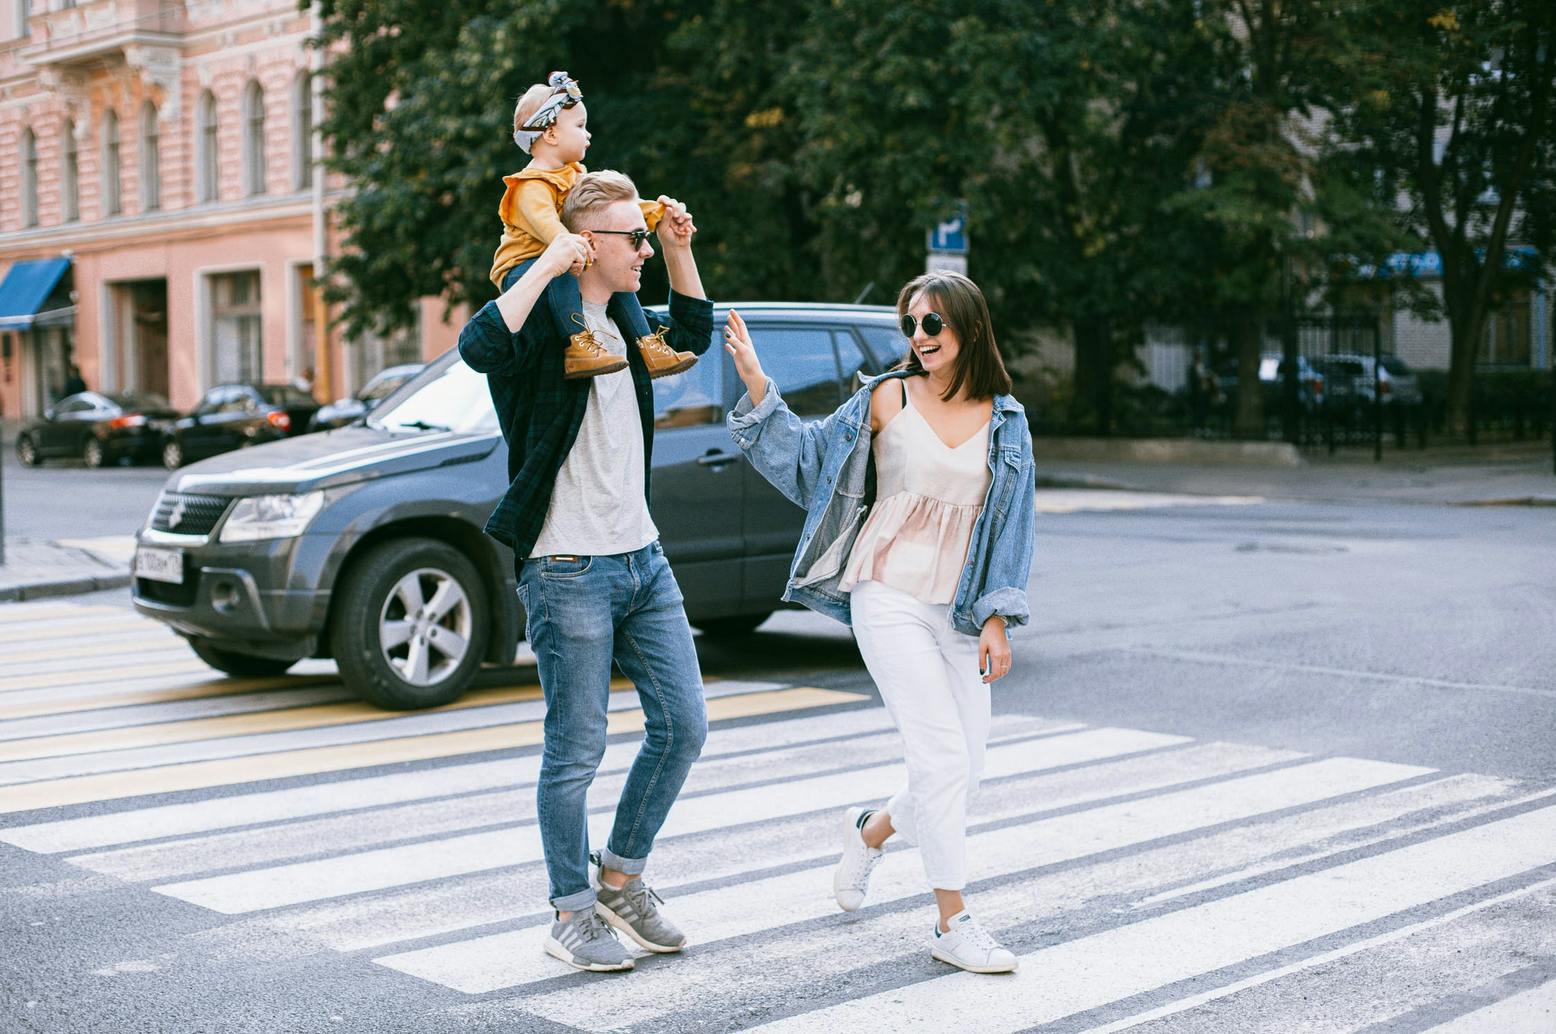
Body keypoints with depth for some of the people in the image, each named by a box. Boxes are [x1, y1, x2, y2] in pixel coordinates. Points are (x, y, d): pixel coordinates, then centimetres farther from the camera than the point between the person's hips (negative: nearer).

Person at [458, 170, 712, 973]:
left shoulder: (621, 319, 12)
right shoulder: (544, 323, -12)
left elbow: (693, 331, 31)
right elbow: (478, 346, -34)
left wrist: (679, 250, 16)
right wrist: (547, 266, -28)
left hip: (642, 560, 8)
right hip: (569, 571, -8)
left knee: (683, 726, 9)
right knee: (576, 753, 1)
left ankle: (620, 882, 25)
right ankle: (572, 915, 15)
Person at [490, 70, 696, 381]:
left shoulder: (575, 176, 13)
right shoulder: (533, 186, -20)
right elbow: (543, 219, -40)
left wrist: (652, 210, 10)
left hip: (562, 266, 9)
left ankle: (647, 347, 0)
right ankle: (578, 344, -44)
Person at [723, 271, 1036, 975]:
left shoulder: (1006, 421, 6)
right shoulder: (888, 399, 0)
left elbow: (1011, 525, 8)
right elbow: (809, 455, 6)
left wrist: (996, 620, 1)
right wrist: (757, 385, -6)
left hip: (960, 611, 4)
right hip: (889, 598, -4)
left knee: (962, 769, 5)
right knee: (942, 757, -12)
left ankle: (870, 831, 36)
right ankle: (952, 923, -1)